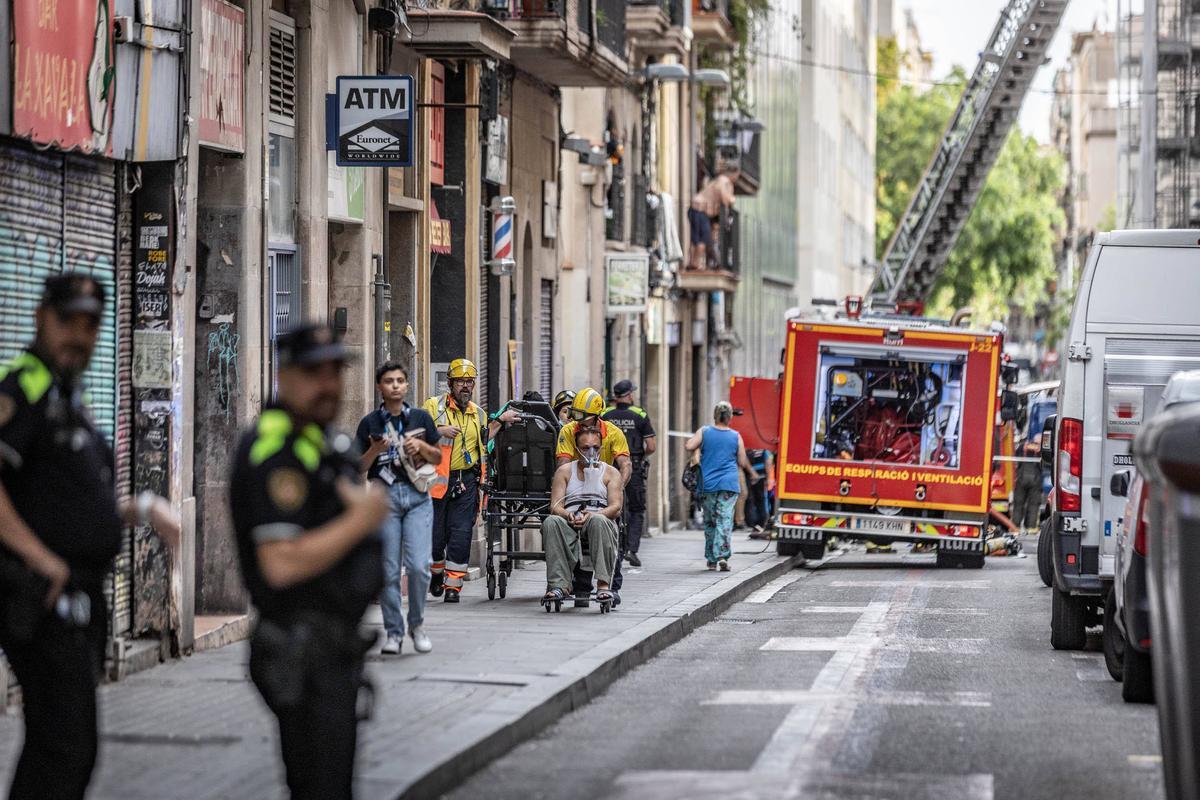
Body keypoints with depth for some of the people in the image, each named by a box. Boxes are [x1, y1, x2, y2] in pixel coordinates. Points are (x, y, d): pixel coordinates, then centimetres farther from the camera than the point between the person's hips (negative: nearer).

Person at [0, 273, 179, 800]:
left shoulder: (67, 397, 20)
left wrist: (141, 509, 10)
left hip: (78, 598, 10)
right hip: (46, 599, -10)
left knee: (56, 747, 15)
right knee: (67, 748, -13)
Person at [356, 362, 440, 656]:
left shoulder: (421, 417, 11)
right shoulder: (370, 422, 6)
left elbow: (438, 458, 16)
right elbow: (359, 467, 6)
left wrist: (422, 446, -3)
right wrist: (375, 450, -12)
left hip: (417, 494, 0)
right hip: (384, 496, 0)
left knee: (419, 565, -10)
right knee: (388, 570, -2)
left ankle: (417, 623, 11)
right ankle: (394, 633, 7)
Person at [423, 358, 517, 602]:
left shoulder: (478, 414, 15)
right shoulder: (434, 406, 1)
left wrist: (500, 420, 24)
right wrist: (439, 431, -18)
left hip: (466, 482, 3)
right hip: (437, 479, -3)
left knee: (461, 536, -4)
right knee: (435, 535, 2)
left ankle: (453, 584, 3)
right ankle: (436, 572, 30)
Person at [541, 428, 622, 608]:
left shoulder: (610, 473, 17)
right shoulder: (564, 471, 20)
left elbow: (616, 507, 2)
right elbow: (555, 506, 8)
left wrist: (592, 515, -18)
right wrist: (568, 515, -16)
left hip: (600, 519, -1)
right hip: (569, 522, 1)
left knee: (598, 521, -39)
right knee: (550, 522, -33)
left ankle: (603, 585, -46)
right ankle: (559, 585, -41)